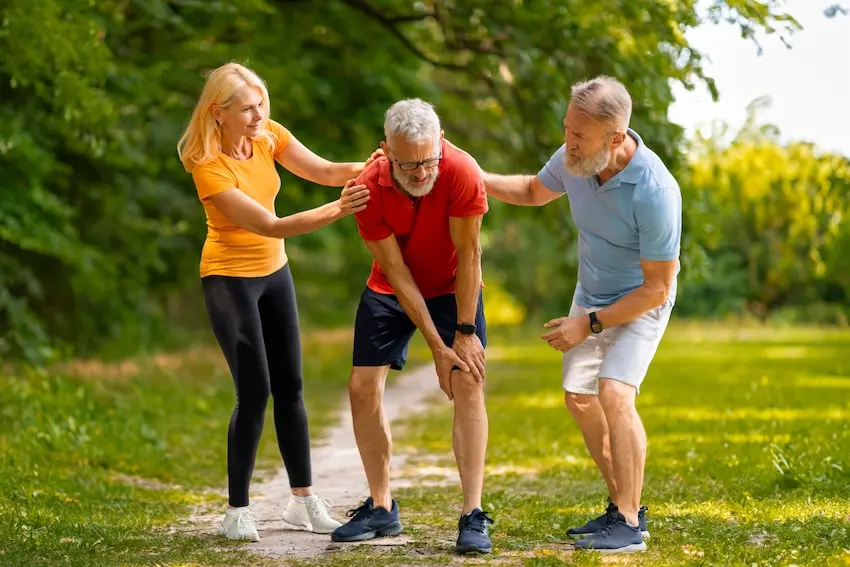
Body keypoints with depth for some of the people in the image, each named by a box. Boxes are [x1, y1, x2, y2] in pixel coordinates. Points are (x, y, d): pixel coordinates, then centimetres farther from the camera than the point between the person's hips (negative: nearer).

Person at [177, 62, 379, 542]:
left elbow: (323, 170, -14)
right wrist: (337, 210, -40)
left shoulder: (269, 136, -7)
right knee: (255, 393, -10)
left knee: (291, 386, 8)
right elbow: (271, 226, -30)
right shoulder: (208, 166, -25)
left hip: (274, 272, 6)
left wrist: (367, 169, -34)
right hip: (230, 279, -6)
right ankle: (238, 510, 2)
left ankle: (304, 499, 16)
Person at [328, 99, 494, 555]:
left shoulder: (461, 172, -32)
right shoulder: (369, 188, -27)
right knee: (363, 387, -4)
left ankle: (473, 516, -15)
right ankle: (381, 508, 10)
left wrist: (465, 331, -19)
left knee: (468, 384, -16)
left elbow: (468, 254, -22)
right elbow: (397, 274, -23)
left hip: (453, 288, -2)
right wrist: (438, 348, -24)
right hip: (389, 292, 2)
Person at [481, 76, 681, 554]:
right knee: (580, 397, 7)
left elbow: (656, 289, -25)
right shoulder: (574, 158, -17)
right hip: (591, 295, 7)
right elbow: (535, 191, 10)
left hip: (641, 303, -7)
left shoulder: (655, 192, -35)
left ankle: (630, 525, -15)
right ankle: (622, 506, 22)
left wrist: (590, 324, -21)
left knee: (614, 394, -23)